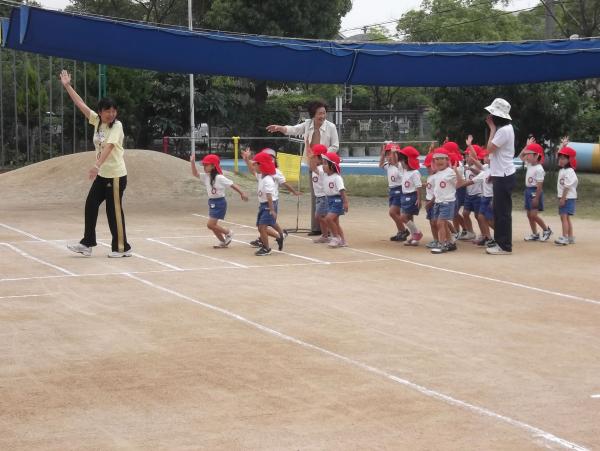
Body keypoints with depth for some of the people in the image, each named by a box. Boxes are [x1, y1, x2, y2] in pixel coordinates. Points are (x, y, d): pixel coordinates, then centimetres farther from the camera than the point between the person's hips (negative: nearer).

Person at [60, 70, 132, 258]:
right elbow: (81, 104, 9)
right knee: (90, 205, 10)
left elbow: (108, 147, -29)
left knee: (114, 211, -2)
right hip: (102, 174, 8)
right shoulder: (97, 121, 4)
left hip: (116, 175, -7)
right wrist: (67, 86, 9)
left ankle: (122, 248, 8)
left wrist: (97, 166, -42)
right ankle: (87, 244, 18)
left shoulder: (116, 126, -15)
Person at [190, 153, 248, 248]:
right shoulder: (206, 176, 4)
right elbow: (195, 174, 4)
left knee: (210, 225, -10)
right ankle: (223, 241, 26)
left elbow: (232, 184, -16)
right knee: (212, 225, 11)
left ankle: (228, 233, 8)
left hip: (219, 202, -8)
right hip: (212, 202, 8)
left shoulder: (219, 178, -18)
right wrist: (192, 162, -8)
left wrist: (242, 193, -19)